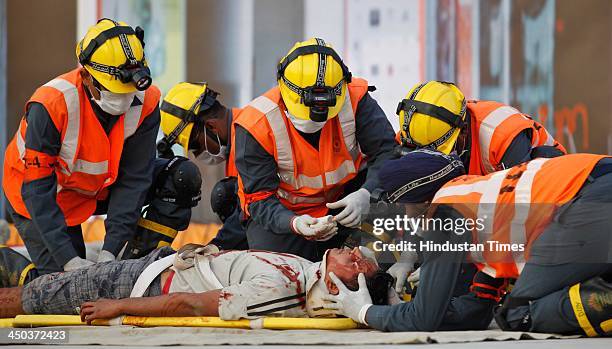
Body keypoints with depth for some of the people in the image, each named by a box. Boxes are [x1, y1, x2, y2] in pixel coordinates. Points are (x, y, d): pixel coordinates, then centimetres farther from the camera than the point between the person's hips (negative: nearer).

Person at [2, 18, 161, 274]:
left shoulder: (145, 102, -24)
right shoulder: (51, 105, -35)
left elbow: (134, 178, -20)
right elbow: (37, 188, -32)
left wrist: (110, 250, -29)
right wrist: (69, 259, -38)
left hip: (99, 189, 5)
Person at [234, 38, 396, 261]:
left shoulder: (354, 99, -20)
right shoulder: (256, 125, -23)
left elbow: (387, 152, -19)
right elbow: (259, 198, -19)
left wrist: (365, 196, -40)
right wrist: (294, 223, -41)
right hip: (284, 214, -1)